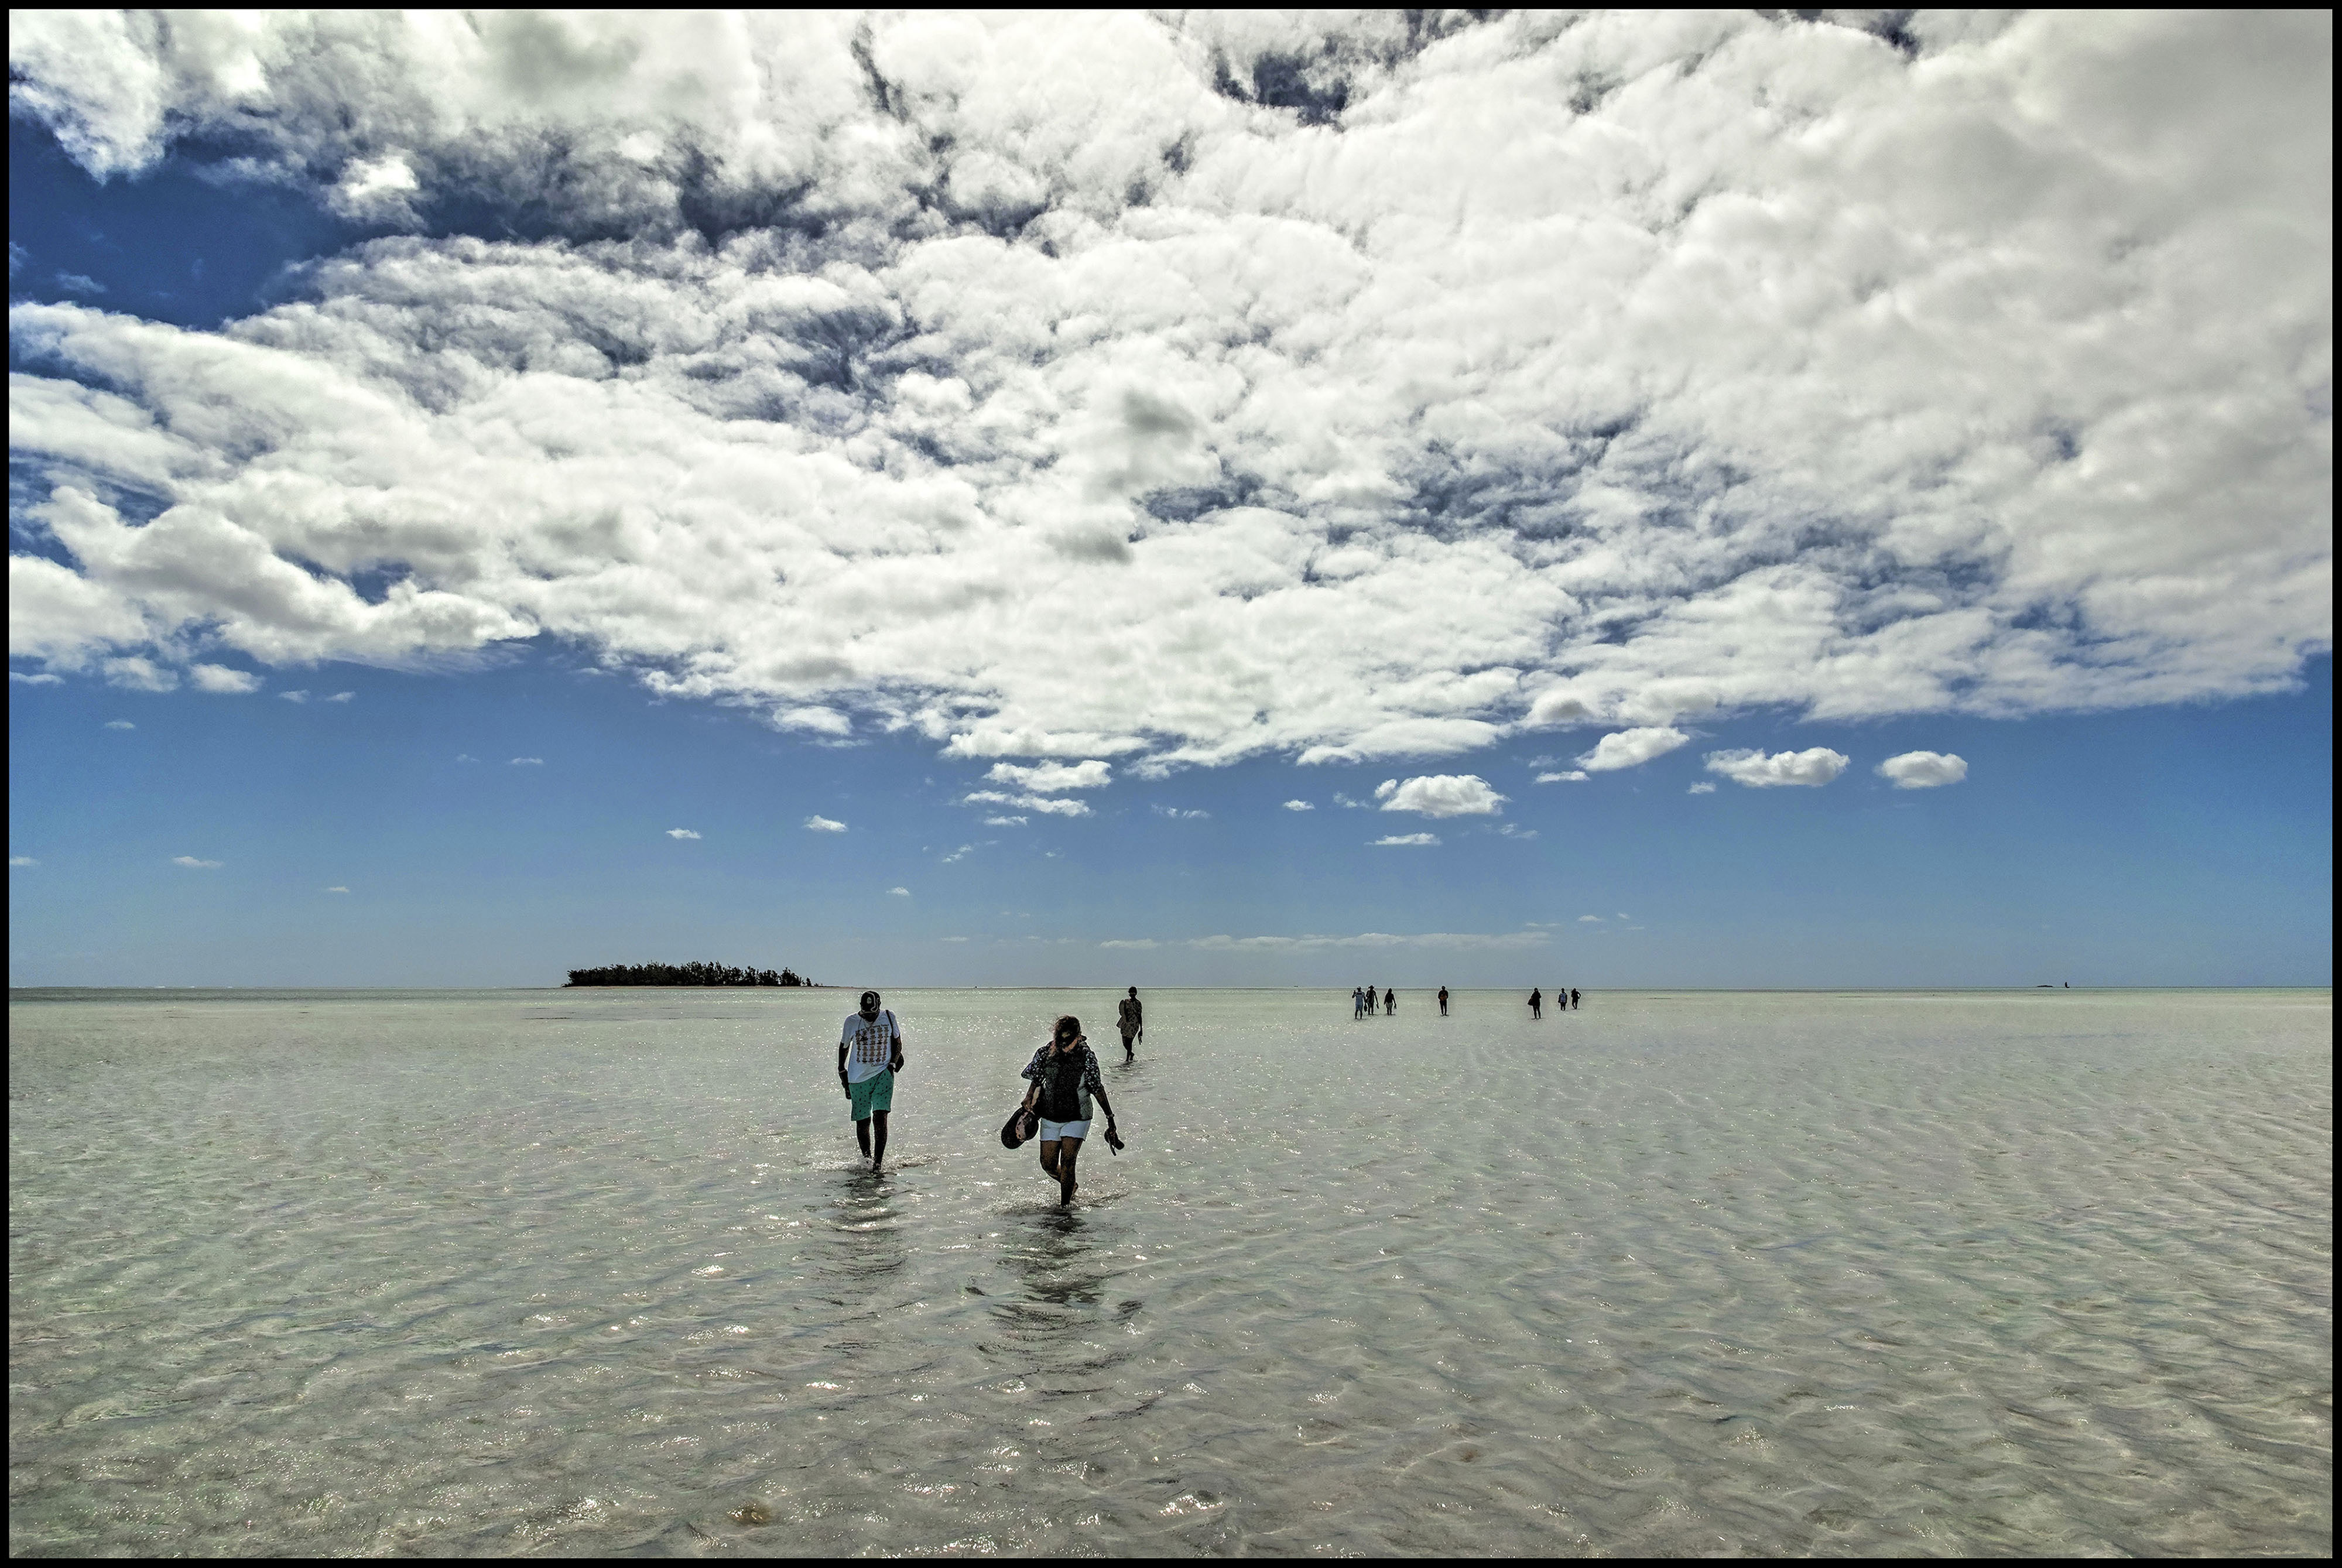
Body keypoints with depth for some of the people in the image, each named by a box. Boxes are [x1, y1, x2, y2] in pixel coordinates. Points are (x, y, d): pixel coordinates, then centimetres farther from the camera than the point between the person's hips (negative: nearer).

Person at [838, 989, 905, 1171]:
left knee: (880, 1118, -16)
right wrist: (842, 1072, 12)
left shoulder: (888, 1017, -2)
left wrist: (892, 1064, -1)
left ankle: (878, 1163, -12)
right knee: (862, 1123, 4)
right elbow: (844, 1046, 11)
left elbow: (897, 1042, 11)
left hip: (883, 1074, -1)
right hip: (858, 1078, 1)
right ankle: (867, 1160, 23)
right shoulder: (852, 1021, -4)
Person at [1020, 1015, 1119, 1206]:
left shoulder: (1086, 1056, -11)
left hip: (1077, 1117, -4)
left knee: (1067, 1161, -13)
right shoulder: (1045, 1054, -4)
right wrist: (1029, 1101, -4)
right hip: (1050, 1116, 4)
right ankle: (1071, 1185, 38)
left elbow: (1097, 1088, -3)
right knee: (1048, 1164, 7)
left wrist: (1110, 1117, 0)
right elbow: (1037, 1080, 12)